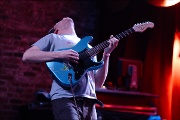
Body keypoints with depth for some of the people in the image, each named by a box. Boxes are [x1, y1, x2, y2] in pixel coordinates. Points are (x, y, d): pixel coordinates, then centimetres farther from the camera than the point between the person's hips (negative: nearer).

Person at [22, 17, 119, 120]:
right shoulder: (53, 38, 13)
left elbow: (98, 83, 17)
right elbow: (27, 56, -1)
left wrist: (106, 54, 5)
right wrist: (60, 55, -9)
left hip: (89, 101, 5)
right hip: (65, 98, -5)